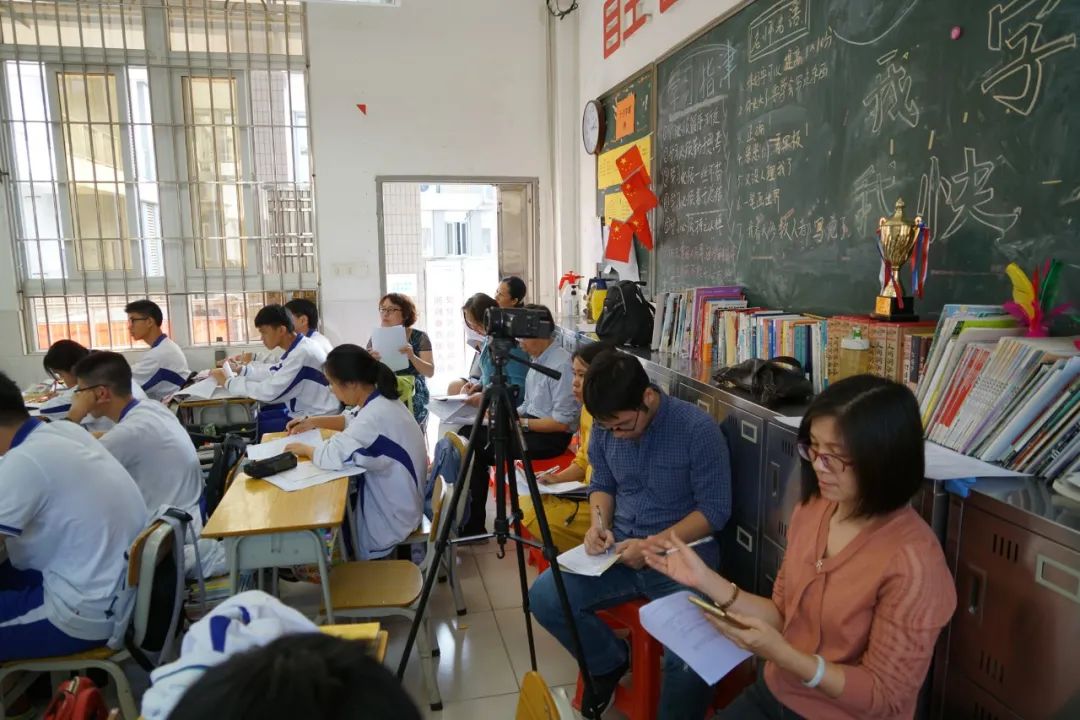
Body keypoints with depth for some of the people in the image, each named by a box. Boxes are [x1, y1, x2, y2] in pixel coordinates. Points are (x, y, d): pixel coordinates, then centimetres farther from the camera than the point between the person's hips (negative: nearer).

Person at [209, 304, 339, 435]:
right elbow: (275, 372, 18)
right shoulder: (297, 347, 3)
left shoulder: (302, 353, -26)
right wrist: (241, 369, 6)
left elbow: (269, 392, -25)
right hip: (303, 409, 9)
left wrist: (228, 382, -13)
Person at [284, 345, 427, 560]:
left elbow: (333, 456, -39)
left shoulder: (376, 415, -31)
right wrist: (313, 422, 9)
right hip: (398, 502, 8)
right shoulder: (380, 400, -1)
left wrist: (303, 449, -18)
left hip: (390, 518, -8)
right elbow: (353, 421, 21)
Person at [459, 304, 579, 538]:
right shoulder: (538, 360, 11)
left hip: (552, 437, -9)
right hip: (530, 422, 9)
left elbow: (562, 423, -19)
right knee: (469, 433, -5)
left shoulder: (562, 365, -17)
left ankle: (473, 525, -1)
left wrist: (520, 424, -15)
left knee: (475, 448, -17)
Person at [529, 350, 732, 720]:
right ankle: (610, 661, 14)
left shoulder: (698, 428, -17)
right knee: (544, 597, -13)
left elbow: (715, 510, -13)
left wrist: (654, 545, -22)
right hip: (620, 550, 5)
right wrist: (599, 523, -7)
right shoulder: (604, 429, -1)